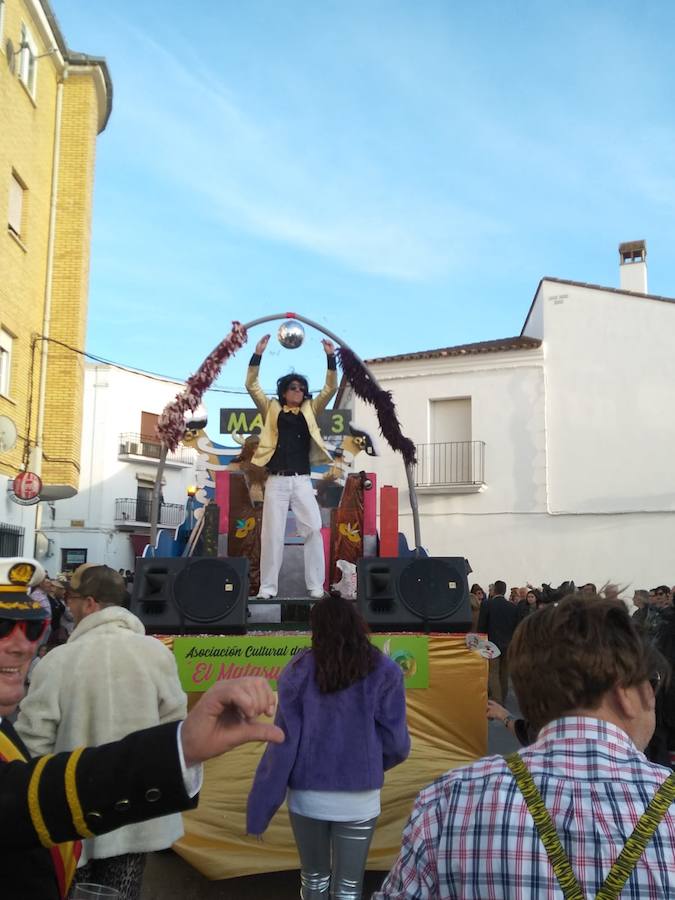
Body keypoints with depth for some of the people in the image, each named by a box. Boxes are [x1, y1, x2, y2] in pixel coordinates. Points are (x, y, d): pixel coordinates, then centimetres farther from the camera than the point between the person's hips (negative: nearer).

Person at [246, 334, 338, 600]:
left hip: (302, 480, 1)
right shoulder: (272, 410, 11)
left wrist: (330, 357, -2)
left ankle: (316, 586, -1)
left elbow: (330, 388, 8)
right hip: (276, 481, -1)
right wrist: (258, 354, -6)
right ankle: (267, 587, 5)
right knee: (272, 533, -1)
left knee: (313, 530, -7)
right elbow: (251, 385, 3)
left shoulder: (310, 411, 14)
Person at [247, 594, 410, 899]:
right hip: (358, 798, -1)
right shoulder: (383, 670, -7)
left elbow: (284, 742, -8)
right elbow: (395, 739, -5)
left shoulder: (299, 670, -7)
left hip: (307, 795, 1)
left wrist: (260, 808, -2)